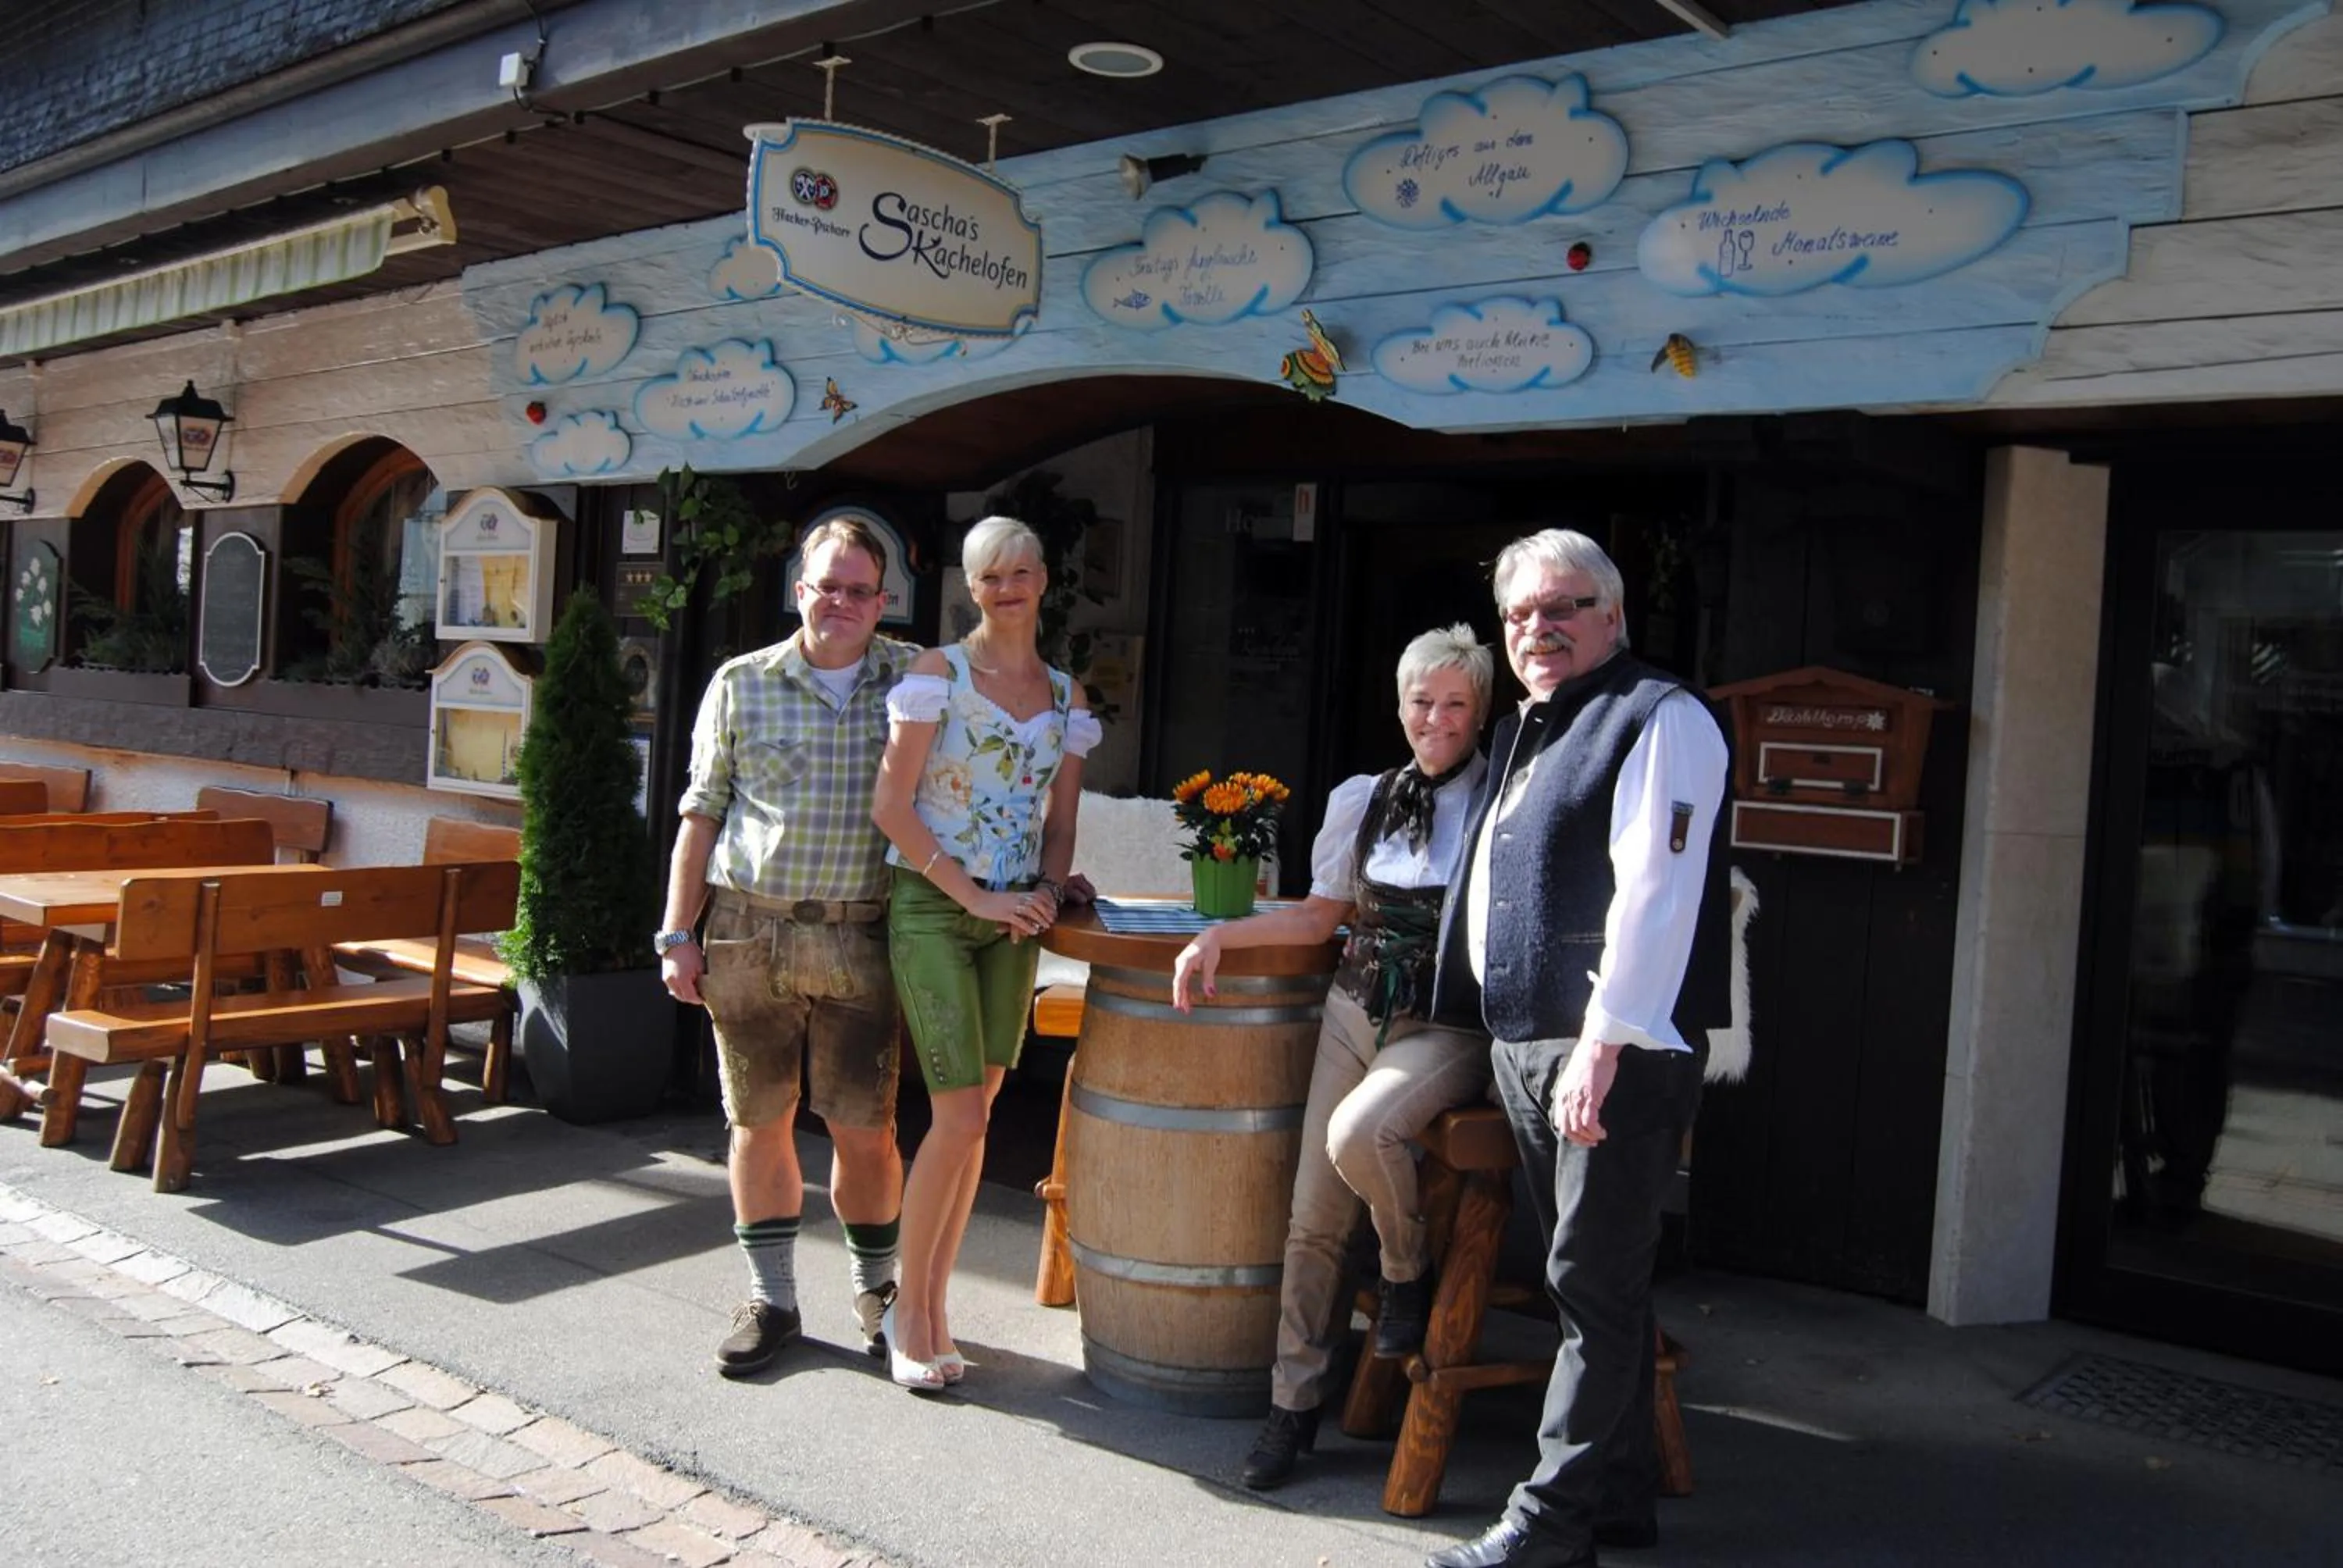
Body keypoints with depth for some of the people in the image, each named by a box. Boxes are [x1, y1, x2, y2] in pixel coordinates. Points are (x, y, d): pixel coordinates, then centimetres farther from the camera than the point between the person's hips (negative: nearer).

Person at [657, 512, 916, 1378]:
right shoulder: (742, 684, 5)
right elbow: (702, 815, 7)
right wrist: (677, 935, 3)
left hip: (860, 940, 0)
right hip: (749, 931, 1)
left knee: (866, 1129, 2)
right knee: (759, 1121, 8)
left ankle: (878, 1292, 23)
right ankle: (770, 1298, 22)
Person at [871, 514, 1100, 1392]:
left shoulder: (1063, 695, 11)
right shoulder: (938, 673, -4)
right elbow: (891, 807, -9)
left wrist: (1047, 894, -5)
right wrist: (975, 895, -14)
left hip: (1014, 918, 5)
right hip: (932, 907, -5)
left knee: (973, 1115, 7)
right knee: (961, 1117, -10)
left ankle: (934, 1305, 20)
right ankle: (910, 1309, 8)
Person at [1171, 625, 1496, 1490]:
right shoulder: (1364, 799, 9)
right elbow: (1323, 914, 17)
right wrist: (1220, 936, 9)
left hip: (1449, 1026, -4)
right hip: (1358, 1011, 5)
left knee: (1359, 1132, -32)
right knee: (1313, 1214, 2)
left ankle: (1410, 1276, 1)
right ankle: (1294, 1402, 18)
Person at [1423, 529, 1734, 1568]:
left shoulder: (1660, 718, -8)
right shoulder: (1523, 733, 19)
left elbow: (1653, 894, -19)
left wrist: (1603, 1043, -24)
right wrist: (1462, 1013, 25)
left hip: (1615, 1051, -9)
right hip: (1520, 1046, 9)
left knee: (1595, 1287, -3)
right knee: (1592, 1282, 16)